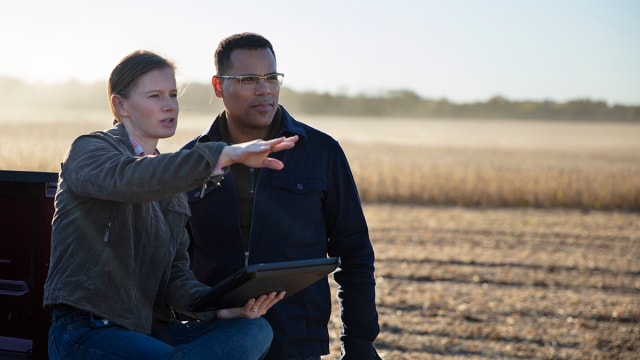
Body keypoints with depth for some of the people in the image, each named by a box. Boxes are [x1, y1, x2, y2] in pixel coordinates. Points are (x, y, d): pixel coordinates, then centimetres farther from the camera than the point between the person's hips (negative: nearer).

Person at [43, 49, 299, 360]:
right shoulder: (89, 150, -2)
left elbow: (176, 277, 10)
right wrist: (224, 154, -34)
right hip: (87, 332, -7)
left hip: (151, 330, 7)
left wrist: (222, 307, -11)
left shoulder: (171, 186, 19)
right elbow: (129, 179, -28)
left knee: (254, 329, -20)